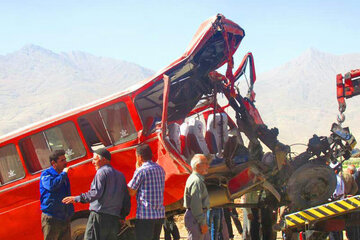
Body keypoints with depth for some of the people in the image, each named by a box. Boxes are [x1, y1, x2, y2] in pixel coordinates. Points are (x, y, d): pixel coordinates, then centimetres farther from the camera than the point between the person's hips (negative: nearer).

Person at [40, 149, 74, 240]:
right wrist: (63, 174, -17)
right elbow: (51, 185, -30)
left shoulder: (63, 175, 16)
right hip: (51, 219, -7)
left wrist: (70, 211, 21)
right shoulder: (46, 174, -6)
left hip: (65, 219, 7)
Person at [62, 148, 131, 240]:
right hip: (115, 218, 8)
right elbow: (126, 197, 19)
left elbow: (96, 193, -17)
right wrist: (123, 216, 24)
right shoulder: (120, 175, 19)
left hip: (100, 214, -8)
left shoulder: (102, 172, -4)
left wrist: (76, 199, -14)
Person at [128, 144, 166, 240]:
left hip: (145, 215, -7)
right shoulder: (160, 169, 12)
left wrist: (137, 169, 1)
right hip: (160, 214, 7)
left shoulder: (141, 171, -11)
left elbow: (131, 192, -4)